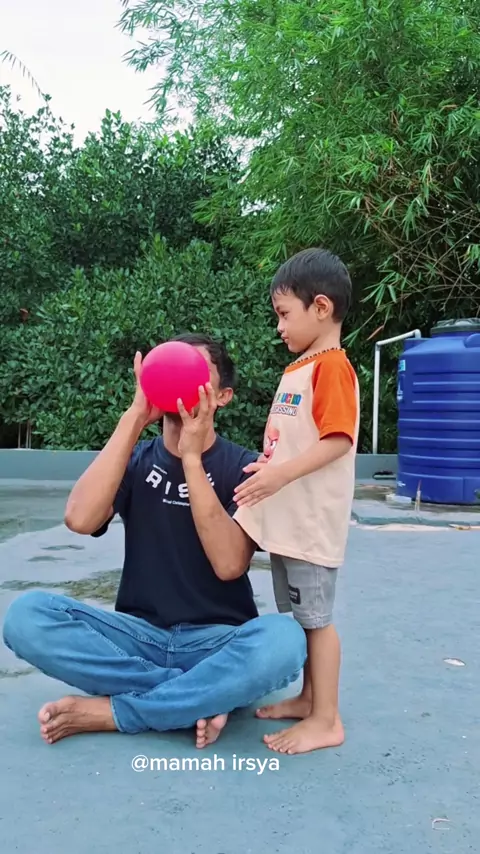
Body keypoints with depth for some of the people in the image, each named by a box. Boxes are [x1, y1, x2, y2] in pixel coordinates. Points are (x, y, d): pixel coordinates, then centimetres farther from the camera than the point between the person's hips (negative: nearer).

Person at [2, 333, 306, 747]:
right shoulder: (137, 459, 4)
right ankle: (198, 700, -18)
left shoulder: (242, 466, -3)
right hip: (139, 634, 2)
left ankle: (110, 711, -19)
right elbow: (80, 519, -16)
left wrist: (192, 457, -22)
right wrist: (135, 418, -17)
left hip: (217, 641, -2)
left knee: (283, 640, -35)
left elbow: (229, 564, -18)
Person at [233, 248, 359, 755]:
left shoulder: (332, 367, -14)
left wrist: (282, 473, -30)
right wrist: (265, 471, 18)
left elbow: (338, 440, -22)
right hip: (285, 518, 9)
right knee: (296, 614, 17)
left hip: (311, 521, -9)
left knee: (315, 617, 0)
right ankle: (309, 698, 31)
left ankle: (326, 721, 12)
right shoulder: (297, 369, 15)